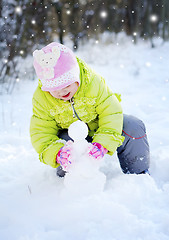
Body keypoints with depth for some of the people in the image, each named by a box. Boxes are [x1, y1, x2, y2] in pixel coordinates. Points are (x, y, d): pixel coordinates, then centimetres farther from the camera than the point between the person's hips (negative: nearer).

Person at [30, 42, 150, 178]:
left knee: (133, 127, -23)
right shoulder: (41, 100, -21)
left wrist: (102, 144, -43)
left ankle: (139, 174, 0)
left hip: (98, 128, 1)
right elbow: (41, 134, -20)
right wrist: (57, 152, -44)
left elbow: (112, 112, -27)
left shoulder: (93, 82, -27)